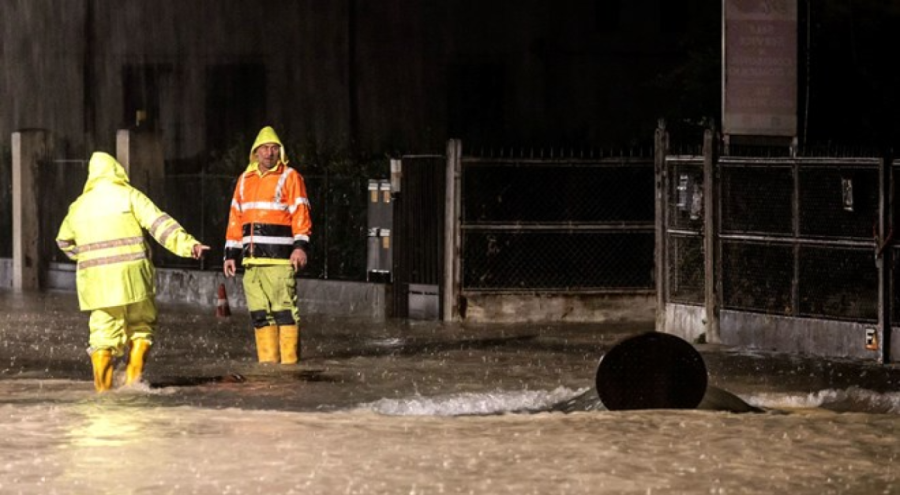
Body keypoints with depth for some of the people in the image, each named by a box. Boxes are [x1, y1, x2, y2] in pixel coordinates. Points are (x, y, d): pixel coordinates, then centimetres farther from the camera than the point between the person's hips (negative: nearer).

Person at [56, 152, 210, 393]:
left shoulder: (79, 205, 15)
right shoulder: (128, 196, 2)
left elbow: (64, 241, 29)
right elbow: (159, 223, -10)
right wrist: (188, 244, -16)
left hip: (95, 281, 3)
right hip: (130, 275, -3)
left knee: (104, 333, 7)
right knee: (141, 327, 12)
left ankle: (103, 389, 3)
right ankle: (133, 377, 0)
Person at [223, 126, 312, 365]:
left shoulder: (290, 177, 1)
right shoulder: (245, 180, 19)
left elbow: (300, 213, -7)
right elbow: (235, 218, 21)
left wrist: (300, 246, -18)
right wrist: (231, 253, 16)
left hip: (279, 258, -6)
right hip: (251, 259, 6)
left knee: (284, 308, -9)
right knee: (259, 311, 6)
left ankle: (289, 359, -9)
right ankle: (267, 359, 9)